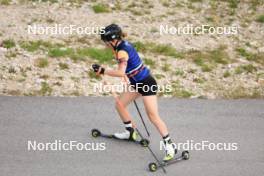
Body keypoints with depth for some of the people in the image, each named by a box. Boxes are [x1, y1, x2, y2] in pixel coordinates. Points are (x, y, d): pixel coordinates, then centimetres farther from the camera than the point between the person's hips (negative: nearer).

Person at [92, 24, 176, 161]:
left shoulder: (122, 51, -24)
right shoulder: (124, 44, 3)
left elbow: (121, 73, -36)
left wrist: (103, 71, -30)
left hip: (146, 83, -10)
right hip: (136, 82, 10)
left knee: (153, 116, -10)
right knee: (119, 104, 13)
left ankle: (169, 146, -6)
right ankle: (130, 132, 31)